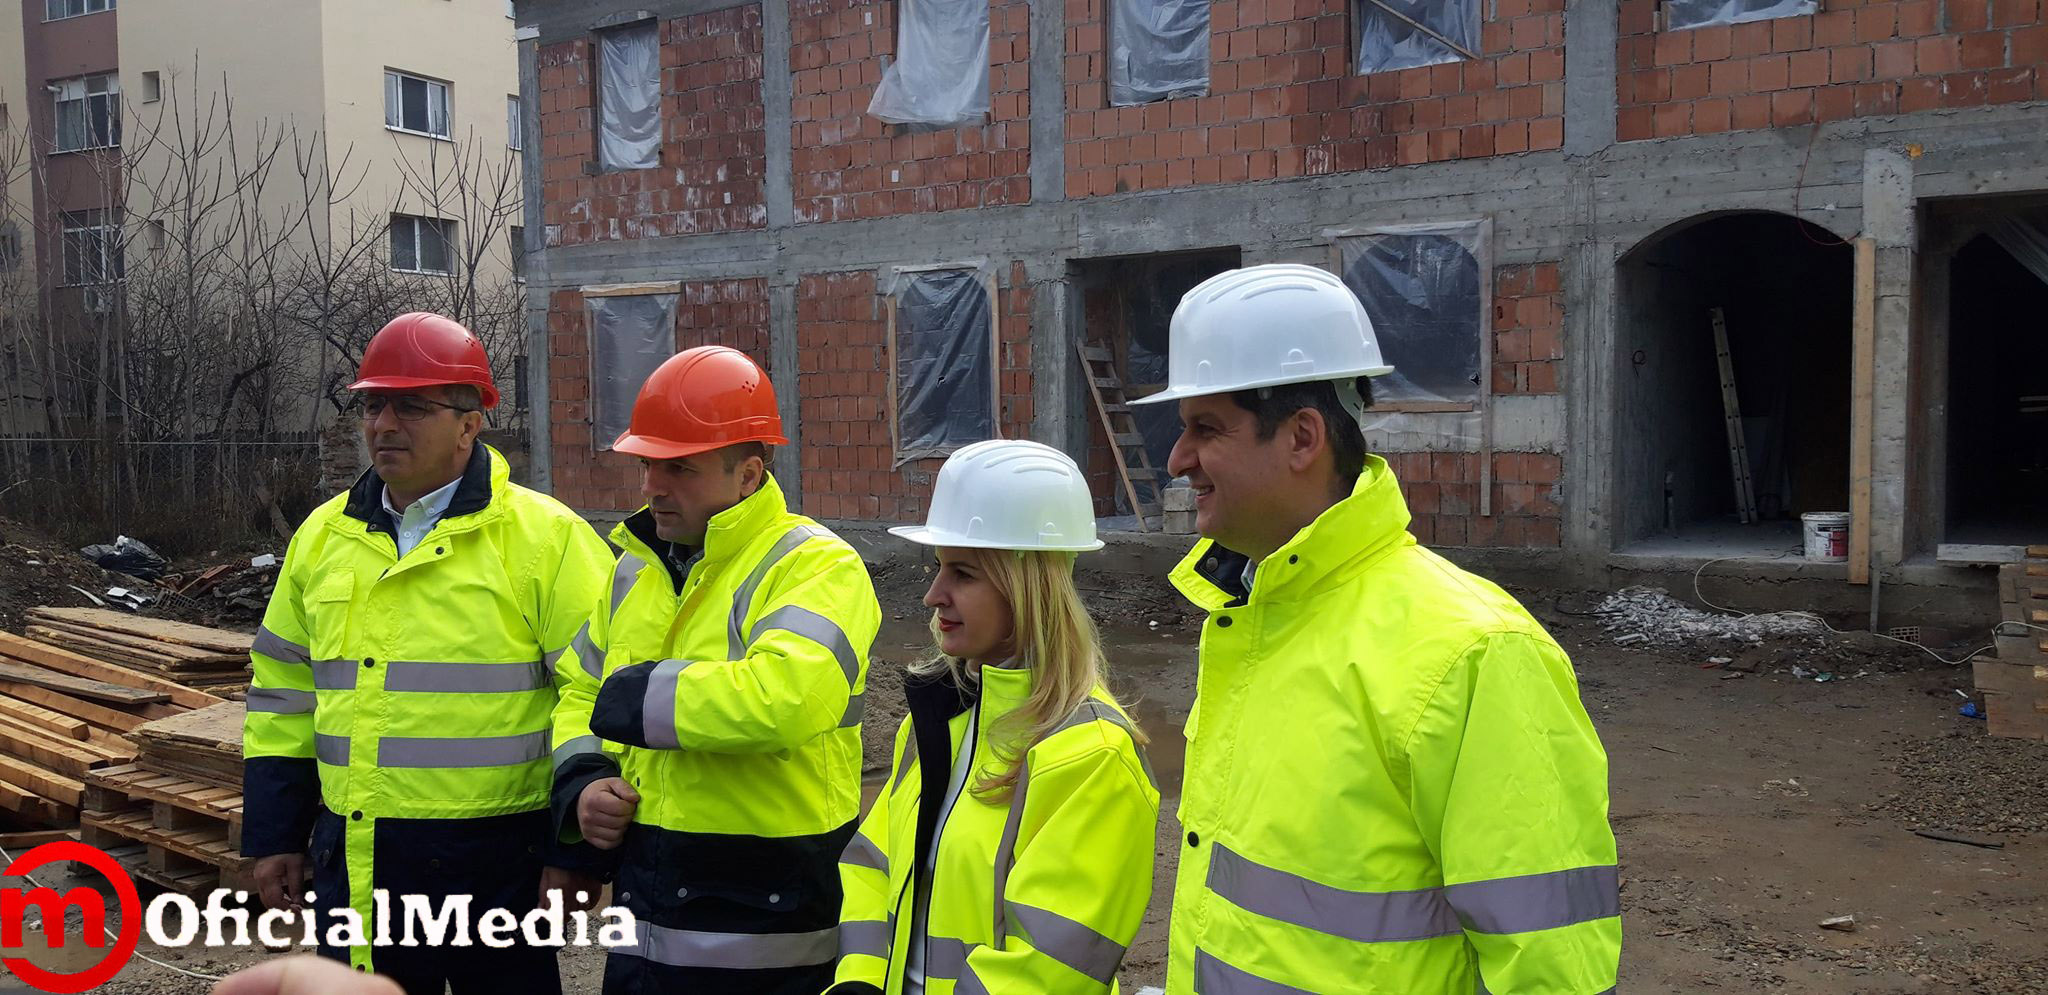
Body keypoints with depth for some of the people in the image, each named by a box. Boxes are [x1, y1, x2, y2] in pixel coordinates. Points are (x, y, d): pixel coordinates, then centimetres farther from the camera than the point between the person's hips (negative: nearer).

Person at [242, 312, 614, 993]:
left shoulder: (546, 538, -9)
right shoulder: (323, 536, 9)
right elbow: (284, 694, 16)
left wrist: (576, 853, -11)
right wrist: (273, 836, 13)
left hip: (497, 864, -5)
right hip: (353, 864, 5)